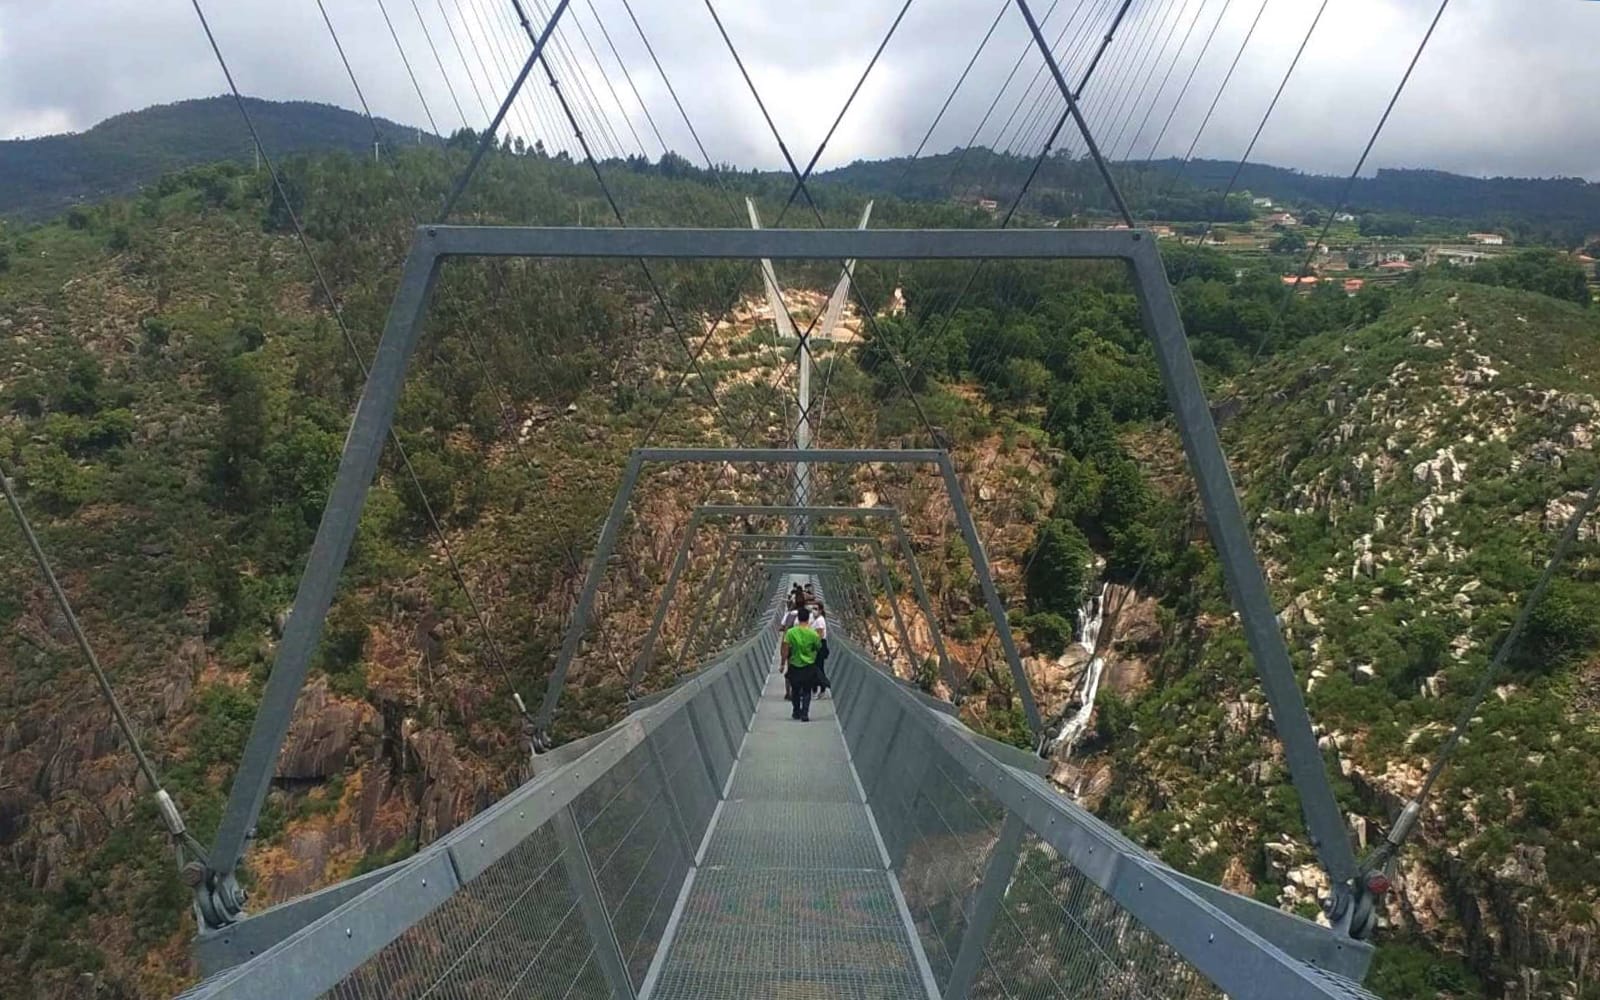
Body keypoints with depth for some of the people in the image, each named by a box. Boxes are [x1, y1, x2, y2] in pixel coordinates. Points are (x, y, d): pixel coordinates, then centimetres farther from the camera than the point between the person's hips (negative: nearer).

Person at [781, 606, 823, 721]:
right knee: (806, 691, 9)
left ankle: (796, 712, 29)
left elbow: (786, 650, -9)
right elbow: (818, 647, 5)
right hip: (809, 666, -1)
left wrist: (783, 664, 0)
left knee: (795, 690, 18)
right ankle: (805, 714, 1)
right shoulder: (813, 633, -11)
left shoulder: (790, 632, -11)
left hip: (794, 665, 1)